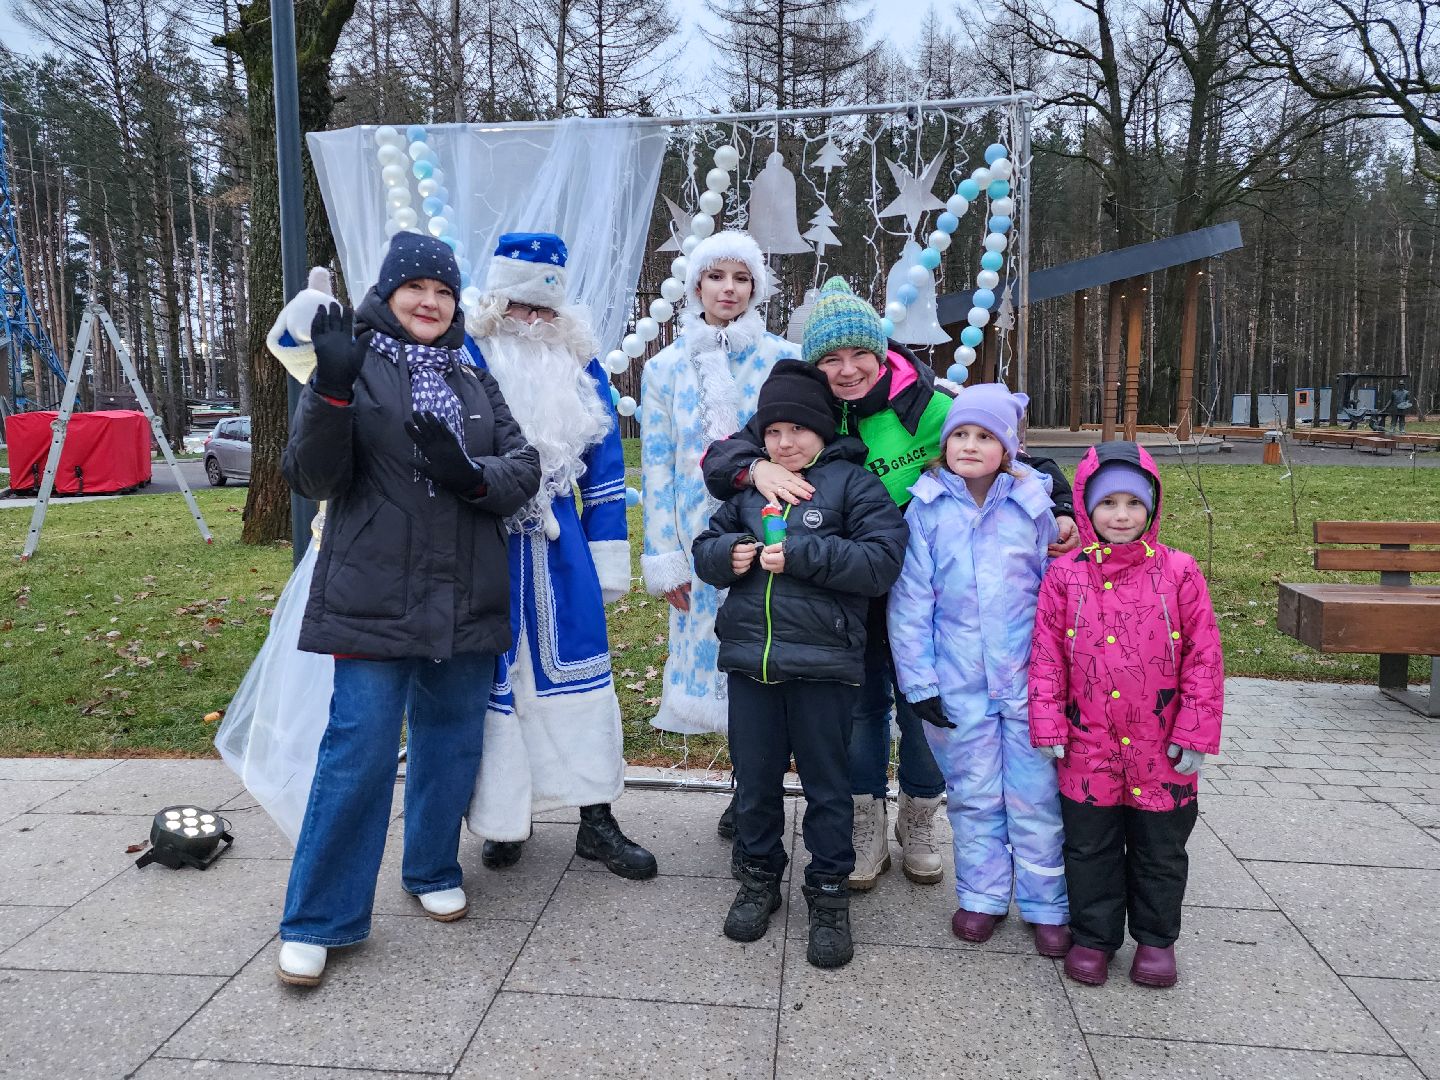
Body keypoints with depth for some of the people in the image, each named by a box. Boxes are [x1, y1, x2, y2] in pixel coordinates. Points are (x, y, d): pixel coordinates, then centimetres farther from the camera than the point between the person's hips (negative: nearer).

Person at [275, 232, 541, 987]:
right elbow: (312, 478, -6)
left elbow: (524, 468, 6)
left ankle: (434, 870, 34)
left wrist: (472, 475, -15)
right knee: (358, 754, -5)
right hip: (374, 602, -4)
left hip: (467, 601, 5)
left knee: (452, 742, 14)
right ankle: (317, 920, 10)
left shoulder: (475, 382, 14)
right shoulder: (353, 368, 2)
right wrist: (332, 392, -22)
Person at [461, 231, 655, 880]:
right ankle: (502, 820, 23)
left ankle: (596, 822, 17)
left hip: (560, 546, 3)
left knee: (578, 673, 6)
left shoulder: (579, 364, 8)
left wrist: (609, 556, 6)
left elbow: (604, 462, 10)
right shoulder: (464, 357, -3)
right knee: (494, 678, 6)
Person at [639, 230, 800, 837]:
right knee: (722, 656, 7)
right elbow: (657, 468, 6)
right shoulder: (665, 368, 7)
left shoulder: (784, 360, 2)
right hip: (703, 544, 2)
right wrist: (663, 559, 1)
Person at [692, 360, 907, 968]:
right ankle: (759, 877, 35)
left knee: (826, 783, 9)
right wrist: (727, 554, -6)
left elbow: (882, 560, -12)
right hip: (749, 658, 4)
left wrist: (801, 554, -19)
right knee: (754, 777, 15)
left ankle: (829, 894, 26)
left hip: (823, 664, -4)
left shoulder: (853, 483, -2)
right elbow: (706, 548, 17)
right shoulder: (749, 484, 12)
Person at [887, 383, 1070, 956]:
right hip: (958, 683, 0)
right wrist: (919, 682, -4)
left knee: (1035, 796, 8)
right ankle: (982, 896, 30)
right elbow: (910, 603, -1)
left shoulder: (1031, 505, 0)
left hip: (1028, 678, 0)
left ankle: (1047, 906, 25)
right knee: (973, 796, 13)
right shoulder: (927, 510, -2)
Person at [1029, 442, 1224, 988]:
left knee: (1160, 850, 16)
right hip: (1088, 745, 1)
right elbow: (1047, 653, -1)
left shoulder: (1177, 571, -5)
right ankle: (1093, 937, 31)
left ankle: (1156, 938, 36)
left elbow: (1204, 655, -3)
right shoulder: (1065, 574, -3)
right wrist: (1048, 724, -4)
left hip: (1161, 750, 0)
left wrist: (1196, 729, -6)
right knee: (1090, 847, 13)